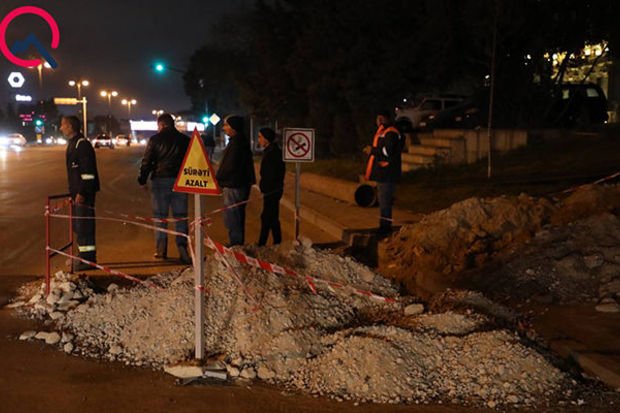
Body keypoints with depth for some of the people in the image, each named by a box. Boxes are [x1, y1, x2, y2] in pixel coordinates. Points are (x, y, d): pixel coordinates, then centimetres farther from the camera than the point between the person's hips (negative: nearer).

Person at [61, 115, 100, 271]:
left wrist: (82, 193, -23)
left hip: (84, 193, -11)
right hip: (77, 192, 11)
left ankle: (88, 259, -2)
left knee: (84, 225, -7)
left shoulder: (82, 144, -16)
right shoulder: (72, 143, 17)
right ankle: (84, 256, 24)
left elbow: (88, 171, -21)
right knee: (78, 225, 15)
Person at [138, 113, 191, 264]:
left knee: (160, 217, 7)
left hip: (160, 181, -2)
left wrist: (142, 179, 7)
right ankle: (182, 247, -9)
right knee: (180, 217, 4)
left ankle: (161, 250, 8)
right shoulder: (185, 140, 8)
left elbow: (147, 161, -3)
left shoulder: (155, 139, -1)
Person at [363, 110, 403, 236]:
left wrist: (372, 150, -13)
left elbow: (387, 152, -24)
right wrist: (372, 151, 10)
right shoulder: (382, 132, 18)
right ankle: (384, 226, 24)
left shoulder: (391, 133, -15)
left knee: (385, 201, -9)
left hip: (387, 174, -11)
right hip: (382, 173, 11)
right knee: (383, 200, 16)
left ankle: (385, 227, -4)